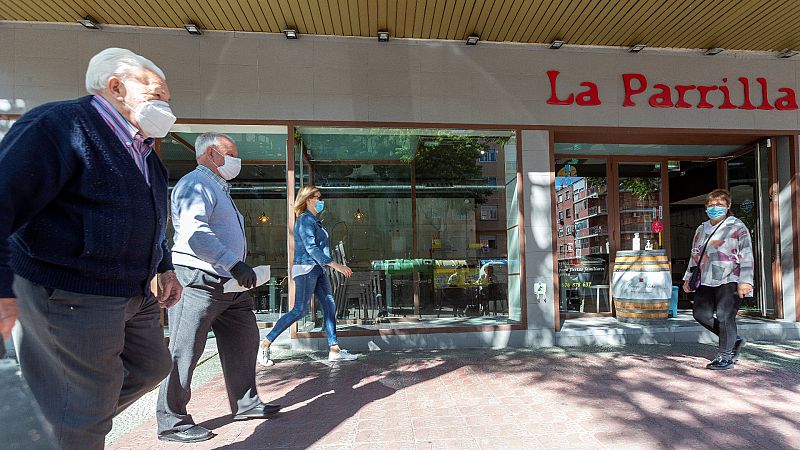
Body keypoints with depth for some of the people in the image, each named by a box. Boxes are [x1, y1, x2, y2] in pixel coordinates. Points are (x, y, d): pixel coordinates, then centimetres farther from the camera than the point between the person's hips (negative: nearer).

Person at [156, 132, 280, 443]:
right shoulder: (196, 184, -10)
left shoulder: (219, 189, 23)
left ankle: (245, 403, 24)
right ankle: (171, 423, 12)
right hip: (197, 281, -10)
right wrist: (235, 264, -31)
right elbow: (195, 233, -26)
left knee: (244, 340, 12)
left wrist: (239, 269, 17)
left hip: (227, 283, 10)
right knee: (184, 352, -1)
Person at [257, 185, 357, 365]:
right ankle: (265, 343, 5)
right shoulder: (305, 220, -12)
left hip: (317, 270, 9)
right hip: (306, 269, -9)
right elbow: (311, 248, -20)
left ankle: (334, 350, 9)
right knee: (299, 310, -7)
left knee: (329, 307, 5)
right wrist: (335, 265, -24)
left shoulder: (314, 221, 16)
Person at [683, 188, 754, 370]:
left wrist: (745, 281, -16)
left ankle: (726, 357, 6)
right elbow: (695, 255, 23)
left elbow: (746, 256, -6)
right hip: (706, 281, 6)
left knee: (725, 316, -7)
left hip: (728, 281, -6)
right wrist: (688, 278, 20)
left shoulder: (737, 227, 1)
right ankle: (734, 341, 23)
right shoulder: (701, 229, 17)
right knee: (701, 313, 2)